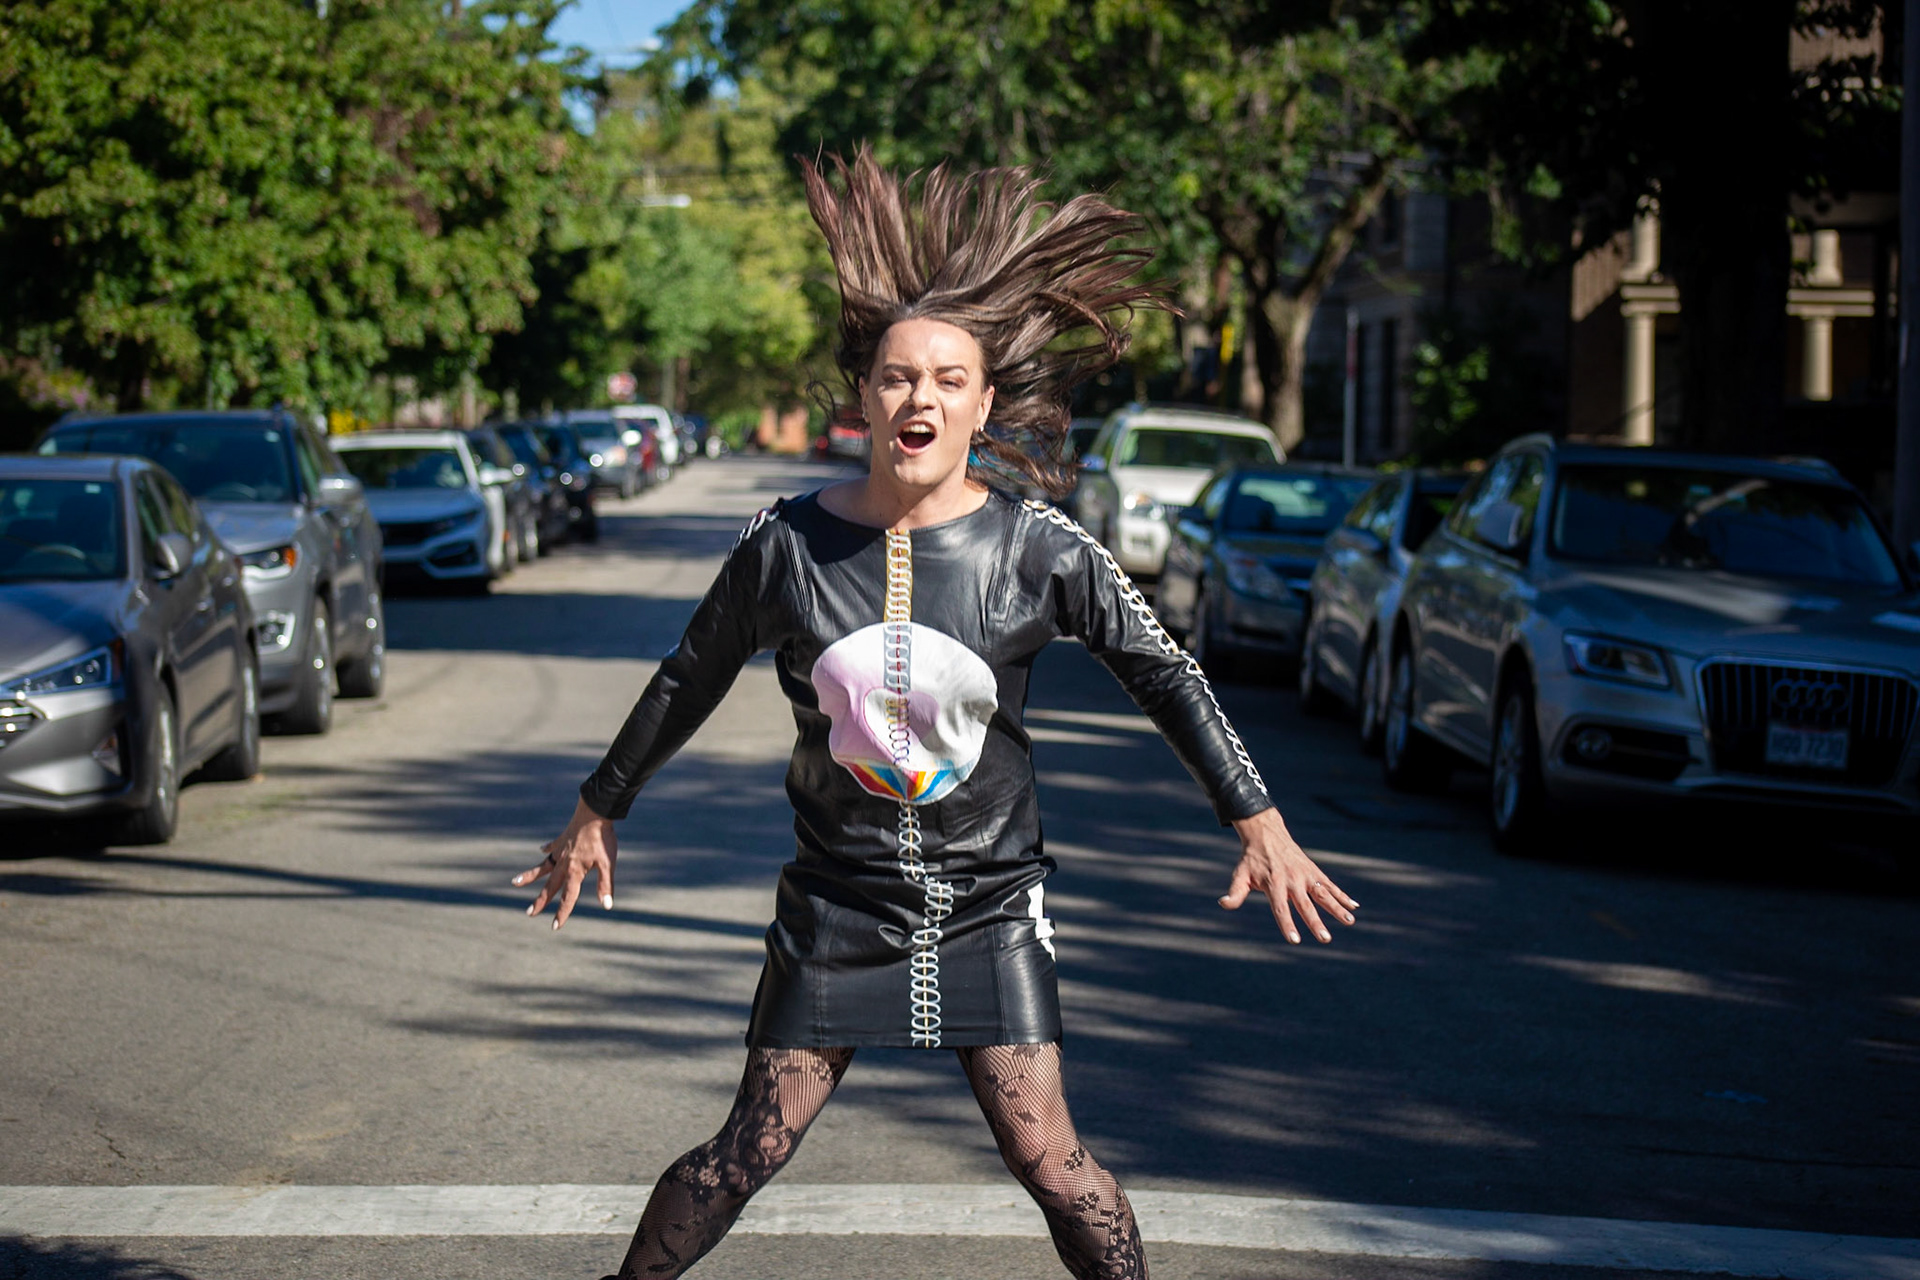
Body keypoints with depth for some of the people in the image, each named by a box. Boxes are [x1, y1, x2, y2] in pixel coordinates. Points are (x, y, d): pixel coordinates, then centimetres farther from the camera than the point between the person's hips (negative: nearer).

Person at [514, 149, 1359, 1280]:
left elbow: (1164, 672, 0)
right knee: (748, 1154, 2)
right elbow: (691, 682, 9)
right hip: (839, 901, 1)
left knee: (1048, 1159, -5)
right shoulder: (787, 543, -6)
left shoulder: (1038, 549, -8)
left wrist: (1260, 822, -4)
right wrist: (599, 810, 18)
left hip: (988, 905, 0)